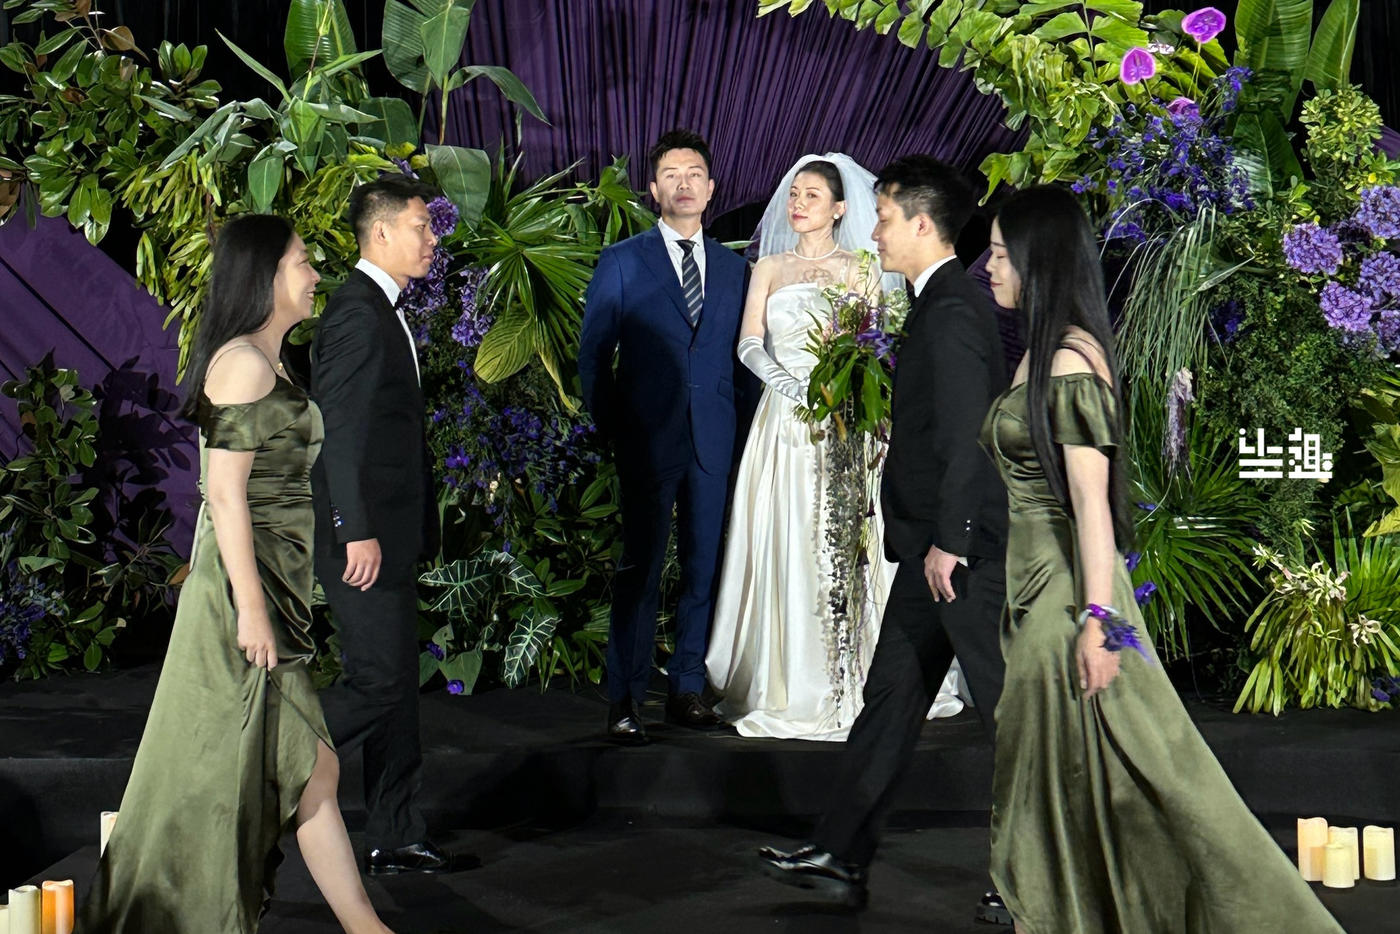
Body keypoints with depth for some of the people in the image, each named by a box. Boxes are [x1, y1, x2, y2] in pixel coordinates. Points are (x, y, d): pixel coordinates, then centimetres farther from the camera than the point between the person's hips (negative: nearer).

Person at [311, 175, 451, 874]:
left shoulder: (381, 310, 17)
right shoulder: (358, 312, -15)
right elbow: (338, 431, -20)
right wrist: (358, 532, -22)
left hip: (389, 532, 10)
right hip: (365, 534, -10)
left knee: (398, 686, 11)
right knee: (378, 684, -9)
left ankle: (396, 840, 16)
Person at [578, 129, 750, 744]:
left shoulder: (734, 268, 13)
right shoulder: (621, 263, 5)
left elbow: (740, 355, 13)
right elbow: (591, 354, 5)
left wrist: (739, 429, 3)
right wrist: (612, 430, -1)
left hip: (714, 442, 3)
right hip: (648, 440, -3)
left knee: (705, 567, 6)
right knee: (640, 571, -3)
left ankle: (687, 689, 16)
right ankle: (624, 700, 2)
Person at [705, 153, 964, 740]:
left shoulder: (861, 269, 6)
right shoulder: (769, 268, 13)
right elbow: (749, 344, 2)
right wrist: (786, 382, -16)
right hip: (784, 421, 2)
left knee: (847, 549, -5)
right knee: (785, 552, 1)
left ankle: (856, 683, 1)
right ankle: (789, 688, 8)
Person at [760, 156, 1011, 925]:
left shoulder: (951, 311, -17)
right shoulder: (943, 303, 13)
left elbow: (967, 435, -23)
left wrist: (947, 540, -22)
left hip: (962, 550, -11)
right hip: (933, 545, 11)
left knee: (1009, 709, -3)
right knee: (891, 697, 14)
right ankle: (840, 856, 22)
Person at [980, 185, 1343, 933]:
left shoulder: (1070, 358, -14)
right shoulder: (1038, 353, 14)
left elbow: (1092, 495, -19)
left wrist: (1097, 618, -23)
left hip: (1067, 592, -9)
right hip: (1035, 590, 9)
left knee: (1102, 782, -4)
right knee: (1048, 791, 13)